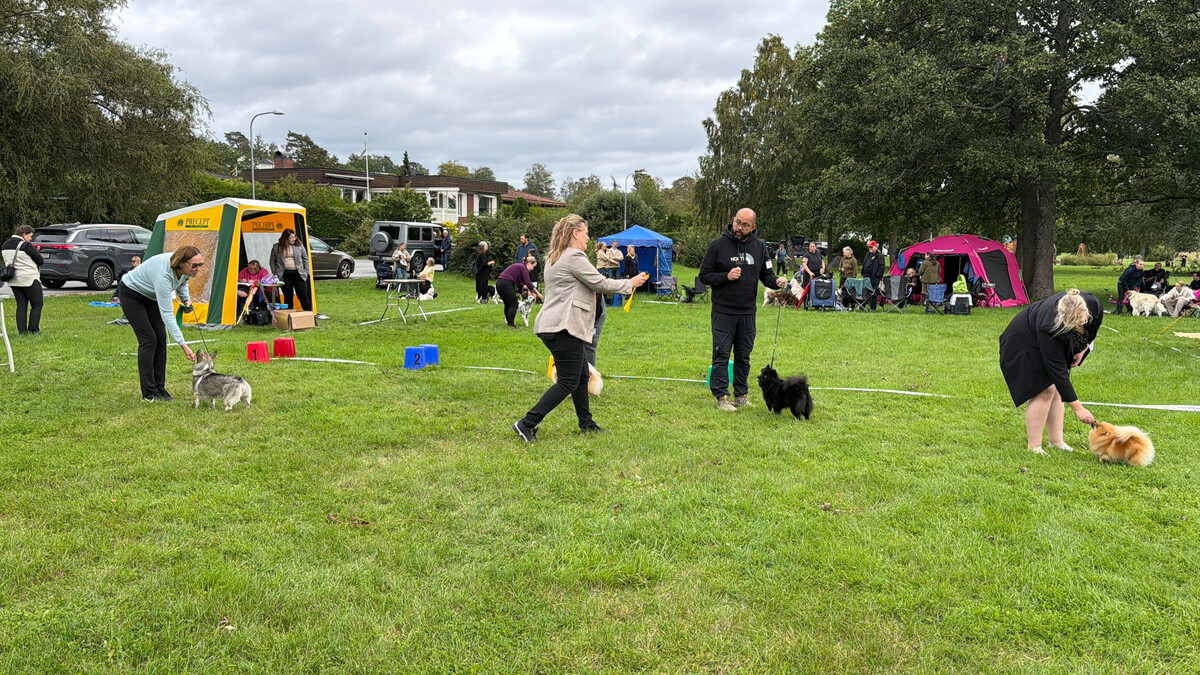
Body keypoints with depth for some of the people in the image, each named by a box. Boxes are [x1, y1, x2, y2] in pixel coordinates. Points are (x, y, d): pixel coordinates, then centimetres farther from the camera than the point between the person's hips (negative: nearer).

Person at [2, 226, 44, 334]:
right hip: (29, 279, -8)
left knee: (21, 305, 10)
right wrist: (36, 252, 8)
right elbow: (41, 261, -10)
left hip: (14, 280, 8)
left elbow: (6, 261, 17)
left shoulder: (5, 245, 10)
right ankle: (33, 330, -1)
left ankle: (22, 331, 6)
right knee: (37, 304, 2)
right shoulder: (26, 246, -15)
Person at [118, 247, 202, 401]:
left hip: (151, 296, 7)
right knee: (148, 340, -13)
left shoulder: (185, 270, -20)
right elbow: (167, 314, -41)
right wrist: (183, 344, -44)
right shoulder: (164, 274, -41)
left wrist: (186, 299, -8)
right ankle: (148, 394, -8)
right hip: (132, 294, -7)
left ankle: (159, 388, 5)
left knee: (161, 339, -1)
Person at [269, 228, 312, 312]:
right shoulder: (276, 247, 5)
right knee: (288, 297, 6)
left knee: (304, 296, 0)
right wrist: (275, 274, 3)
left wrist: (306, 272, 6)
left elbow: (305, 259, 13)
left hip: (298, 274, 0)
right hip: (285, 275, 0)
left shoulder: (299, 245, 7)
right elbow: (272, 262, 11)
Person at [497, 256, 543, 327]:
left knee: (507, 305, 18)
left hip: (499, 284, 9)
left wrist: (527, 287, 15)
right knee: (513, 305, -1)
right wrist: (537, 293, -4)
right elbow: (528, 283, -11)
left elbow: (517, 283, 24)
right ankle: (511, 324, -3)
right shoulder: (523, 268, -6)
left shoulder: (519, 266, 23)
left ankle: (509, 323, 23)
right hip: (506, 285, -9)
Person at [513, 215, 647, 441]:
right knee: (568, 382, -7)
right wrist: (630, 283, 2)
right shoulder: (575, 257, -12)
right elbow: (600, 283, -10)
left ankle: (586, 424, 27)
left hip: (552, 326, 11)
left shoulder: (554, 258, 20)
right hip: (564, 327, -11)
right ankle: (527, 424, -9)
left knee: (582, 375, 18)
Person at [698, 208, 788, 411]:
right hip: (723, 311, -4)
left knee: (744, 356, 11)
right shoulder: (718, 245, -5)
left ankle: (741, 395, 21)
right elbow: (704, 275, -2)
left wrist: (777, 281, -9)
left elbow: (765, 274, 13)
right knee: (721, 355, -2)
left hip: (748, 311, 4)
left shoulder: (759, 247, 6)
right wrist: (726, 276, -18)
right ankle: (721, 396, 4)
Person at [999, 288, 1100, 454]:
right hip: (1024, 342, -7)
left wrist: (1083, 350, -3)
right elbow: (1058, 371, -38)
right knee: (1045, 390, -15)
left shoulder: (1093, 304, -29)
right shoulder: (1050, 327, -44)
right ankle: (1033, 446, -8)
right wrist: (1078, 408, -36)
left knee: (1056, 388, 4)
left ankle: (1056, 440, 12)